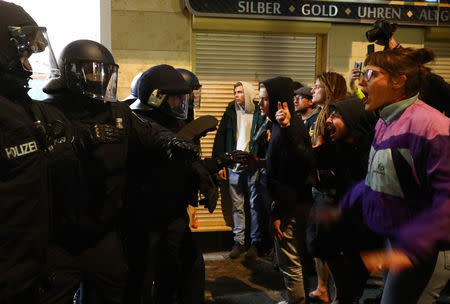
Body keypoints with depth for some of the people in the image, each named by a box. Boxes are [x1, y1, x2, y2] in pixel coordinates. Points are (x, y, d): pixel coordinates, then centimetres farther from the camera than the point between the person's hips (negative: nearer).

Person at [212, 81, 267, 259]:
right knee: (237, 206, 8)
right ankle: (239, 242, 18)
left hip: (254, 166, -3)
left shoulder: (259, 114, -1)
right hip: (234, 166, 3)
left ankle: (255, 243, 14)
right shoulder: (230, 113, 8)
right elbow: (220, 139, 9)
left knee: (256, 205, 3)